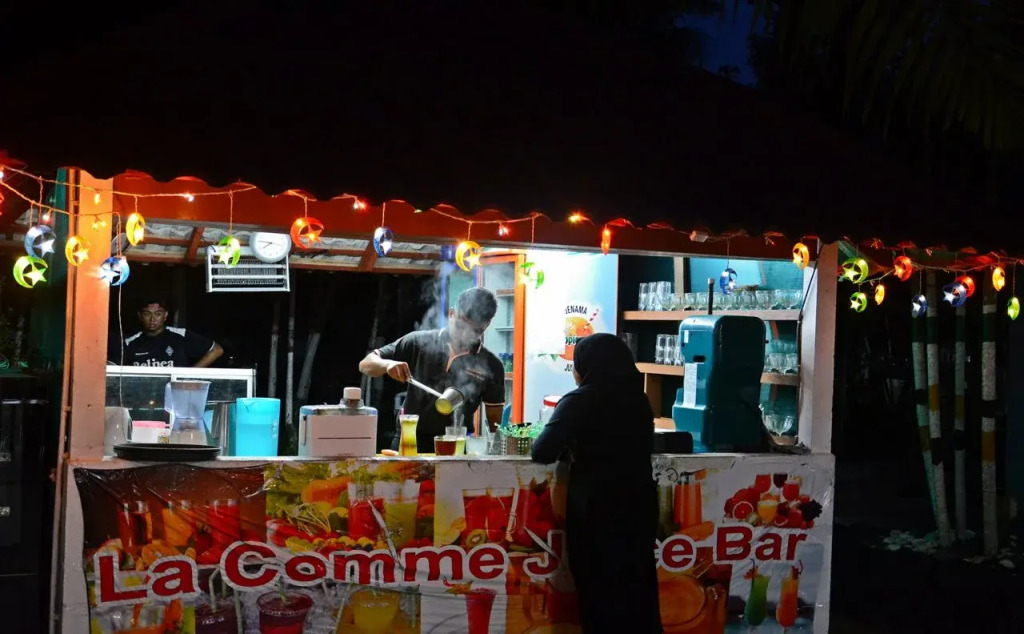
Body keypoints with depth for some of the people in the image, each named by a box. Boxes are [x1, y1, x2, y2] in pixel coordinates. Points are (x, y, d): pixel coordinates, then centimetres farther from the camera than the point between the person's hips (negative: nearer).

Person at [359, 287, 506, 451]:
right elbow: (365, 364, 3)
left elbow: (495, 420, 8)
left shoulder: (491, 366, 1)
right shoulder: (420, 343, 1)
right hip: (408, 443, 1)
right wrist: (387, 364, -17)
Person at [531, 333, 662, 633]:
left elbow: (542, 453, -17)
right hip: (638, 505, 6)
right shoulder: (638, 399, 6)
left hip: (596, 510, -5)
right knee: (637, 585, 16)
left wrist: (565, 442, 3)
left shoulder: (579, 401, -12)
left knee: (600, 590, 7)